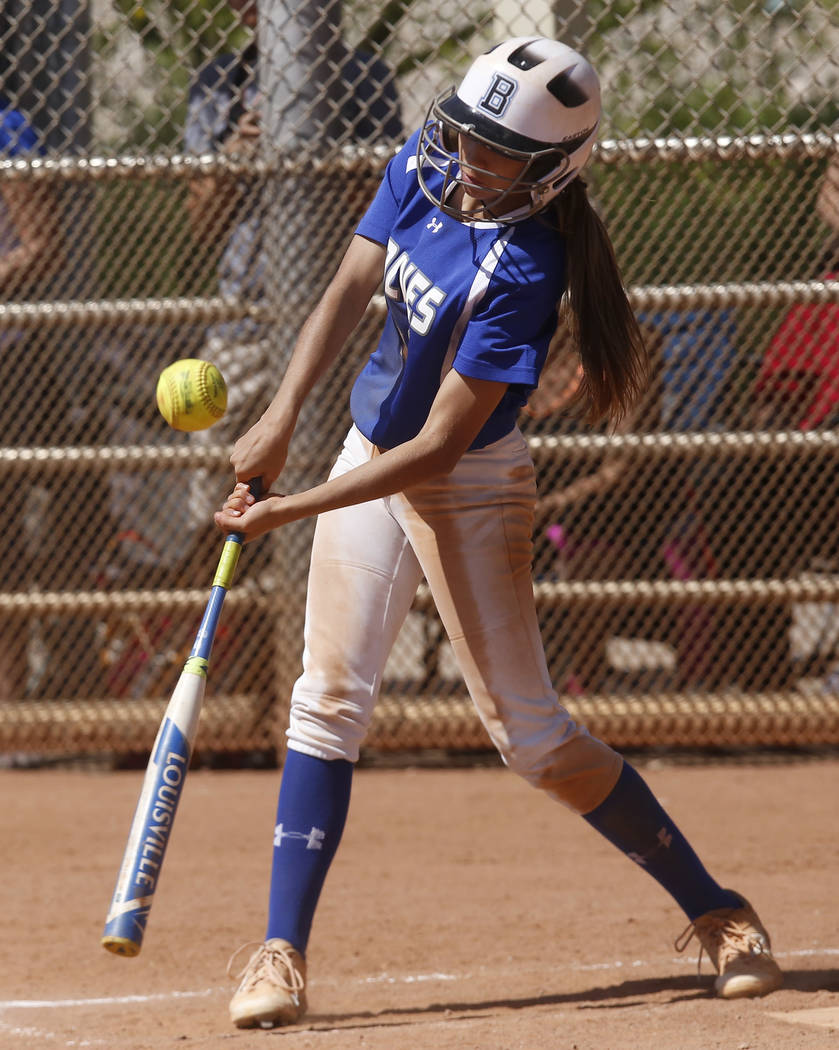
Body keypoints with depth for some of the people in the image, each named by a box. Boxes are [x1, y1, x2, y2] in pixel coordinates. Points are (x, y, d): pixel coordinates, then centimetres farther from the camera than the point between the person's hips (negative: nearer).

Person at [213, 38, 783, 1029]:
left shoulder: (522, 270, -28)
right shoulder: (420, 169, -8)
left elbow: (439, 444, -28)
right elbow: (350, 288, -3)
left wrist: (287, 510, -29)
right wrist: (281, 416, -18)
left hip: (471, 488, -6)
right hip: (371, 457, 6)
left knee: (529, 733, -3)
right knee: (329, 696, -5)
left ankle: (715, 911, 12)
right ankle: (280, 952, -5)